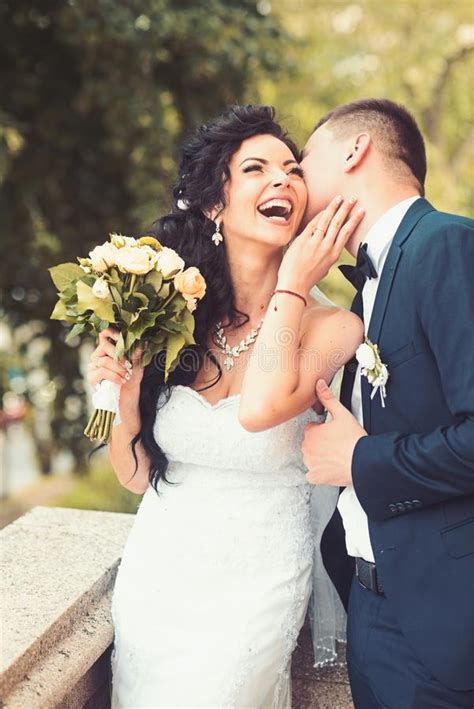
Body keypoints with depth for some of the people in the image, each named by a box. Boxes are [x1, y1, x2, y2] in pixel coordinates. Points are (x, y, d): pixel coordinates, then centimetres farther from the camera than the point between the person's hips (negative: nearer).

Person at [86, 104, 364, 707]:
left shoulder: (330, 328, -14)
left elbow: (260, 408, -35)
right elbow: (137, 475, 0)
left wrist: (294, 282, -22)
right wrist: (123, 393, -19)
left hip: (253, 589, -3)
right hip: (154, 579, 3)